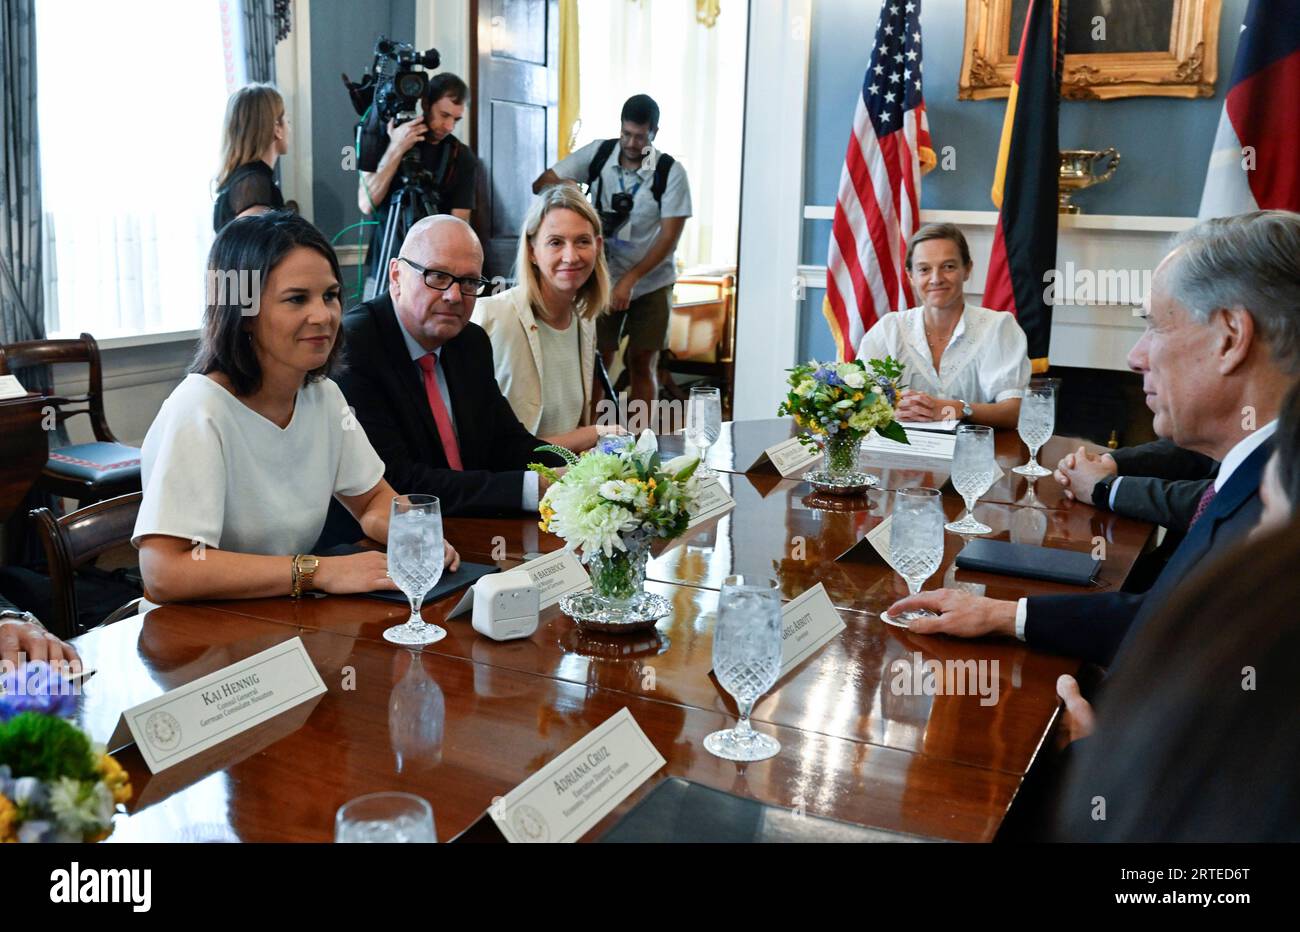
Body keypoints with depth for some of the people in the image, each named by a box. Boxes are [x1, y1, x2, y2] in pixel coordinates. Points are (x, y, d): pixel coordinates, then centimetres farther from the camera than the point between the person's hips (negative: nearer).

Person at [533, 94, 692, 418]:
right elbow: (540, 184, -3)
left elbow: (670, 235, -13)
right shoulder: (598, 154, -4)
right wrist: (563, 186, -28)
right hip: (603, 278, 1)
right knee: (597, 364, 0)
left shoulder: (671, 172, -11)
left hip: (651, 282, -1)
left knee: (642, 366, 3)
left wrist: (630, 280, -21)